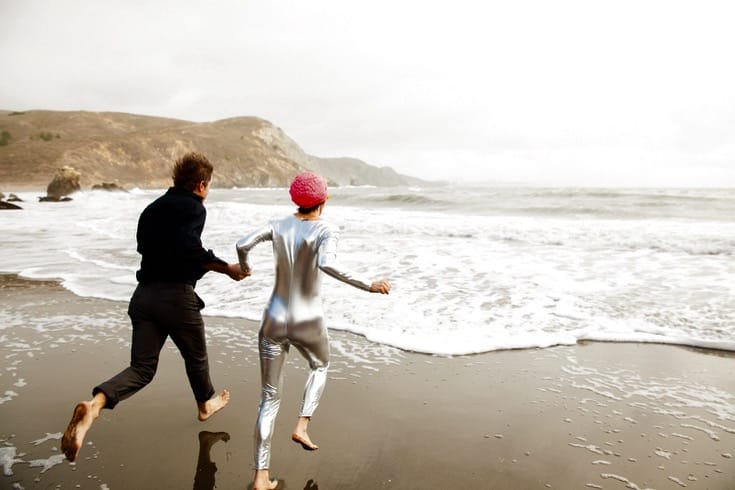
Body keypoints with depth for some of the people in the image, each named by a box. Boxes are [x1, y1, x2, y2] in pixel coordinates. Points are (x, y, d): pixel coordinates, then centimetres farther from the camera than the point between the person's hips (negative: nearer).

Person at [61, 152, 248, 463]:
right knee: (195, 356, 19)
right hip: (177, 295, -6)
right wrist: (228, 269, -15)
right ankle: (205, 404, 41)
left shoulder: (152, 209, 15)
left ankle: (94, 404, -19)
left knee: (142, 368, 6)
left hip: (144, 294, 6)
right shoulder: (193, 208, -8)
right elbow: (190, 249, -23)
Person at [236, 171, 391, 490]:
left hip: (274, 322, 3)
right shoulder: (326, 231, -12)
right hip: (307, 324, -3)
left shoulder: (279, 225, 0)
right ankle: (301, 427, 19)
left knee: (269, 398, 14)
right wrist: (368, 286, -23)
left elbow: (242, 244, -10)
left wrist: (244, 268, 12)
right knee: (320, 366, 33)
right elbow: (327, 264, -31)